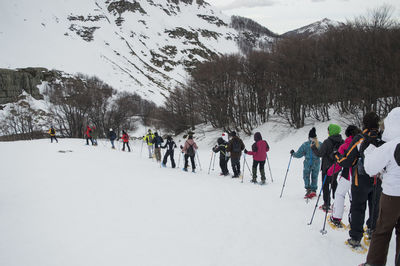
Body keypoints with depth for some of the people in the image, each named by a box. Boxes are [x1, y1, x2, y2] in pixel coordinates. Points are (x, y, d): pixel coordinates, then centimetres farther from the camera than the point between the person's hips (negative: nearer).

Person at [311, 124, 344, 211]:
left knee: (326, 185, 3)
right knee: (334, 183, 21)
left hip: (327, 167, -6)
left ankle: (327, 205, 3)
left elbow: (320, 154, -17)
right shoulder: (342, 142, 0)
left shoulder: (327, 142, -19)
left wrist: (313, 147, -3)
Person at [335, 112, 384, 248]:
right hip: (378, 181, 4)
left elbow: (347, 161, -15)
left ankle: (355, 238, 5)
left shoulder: (359, 139, -16)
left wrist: (337, 156, 3)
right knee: (375, 207, 21)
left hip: (361, 181, -3)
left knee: (357, 208, 5)